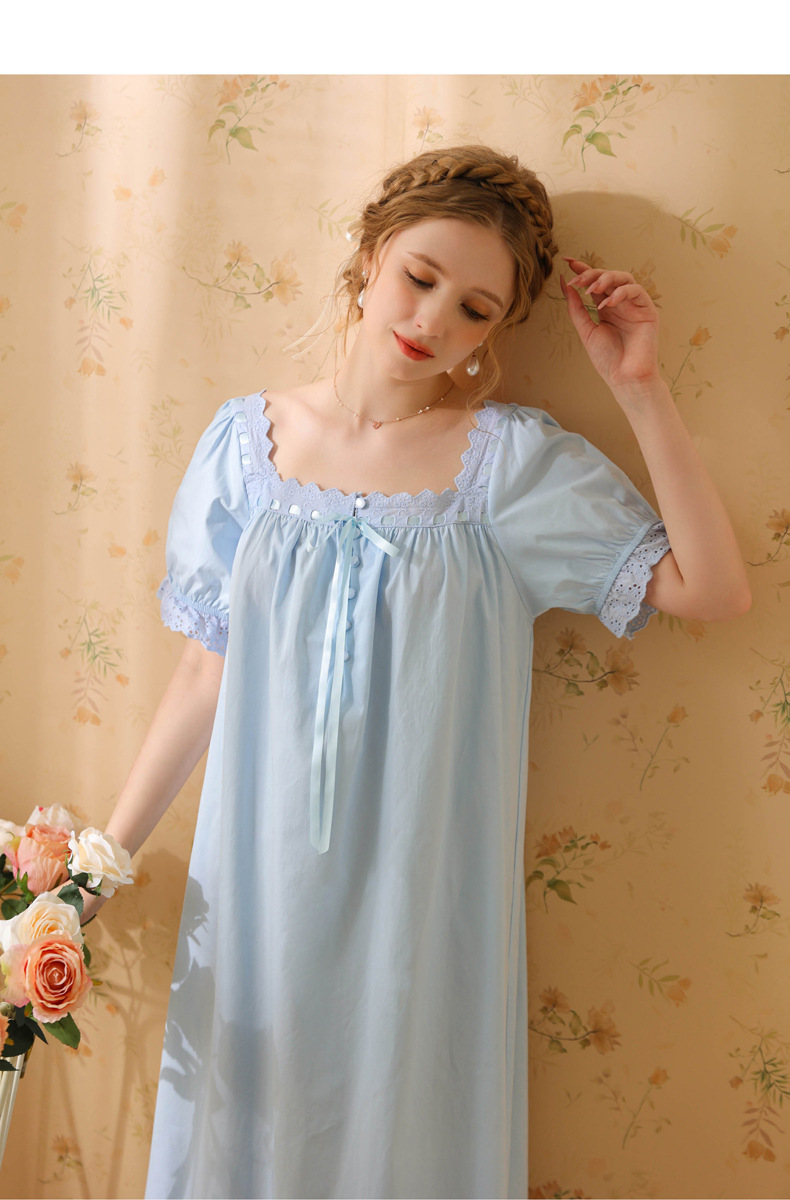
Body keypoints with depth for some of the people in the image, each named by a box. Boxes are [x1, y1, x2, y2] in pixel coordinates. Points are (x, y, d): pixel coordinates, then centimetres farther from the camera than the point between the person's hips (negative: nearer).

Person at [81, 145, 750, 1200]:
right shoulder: (249, 438, -1)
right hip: (263, 875, 2)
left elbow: (713, 589, -12)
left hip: (418, 885, -2)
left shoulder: (514, 461, -6)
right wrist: (106, 855, 4)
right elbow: (208, 670, 4)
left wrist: (640, 389, -14)